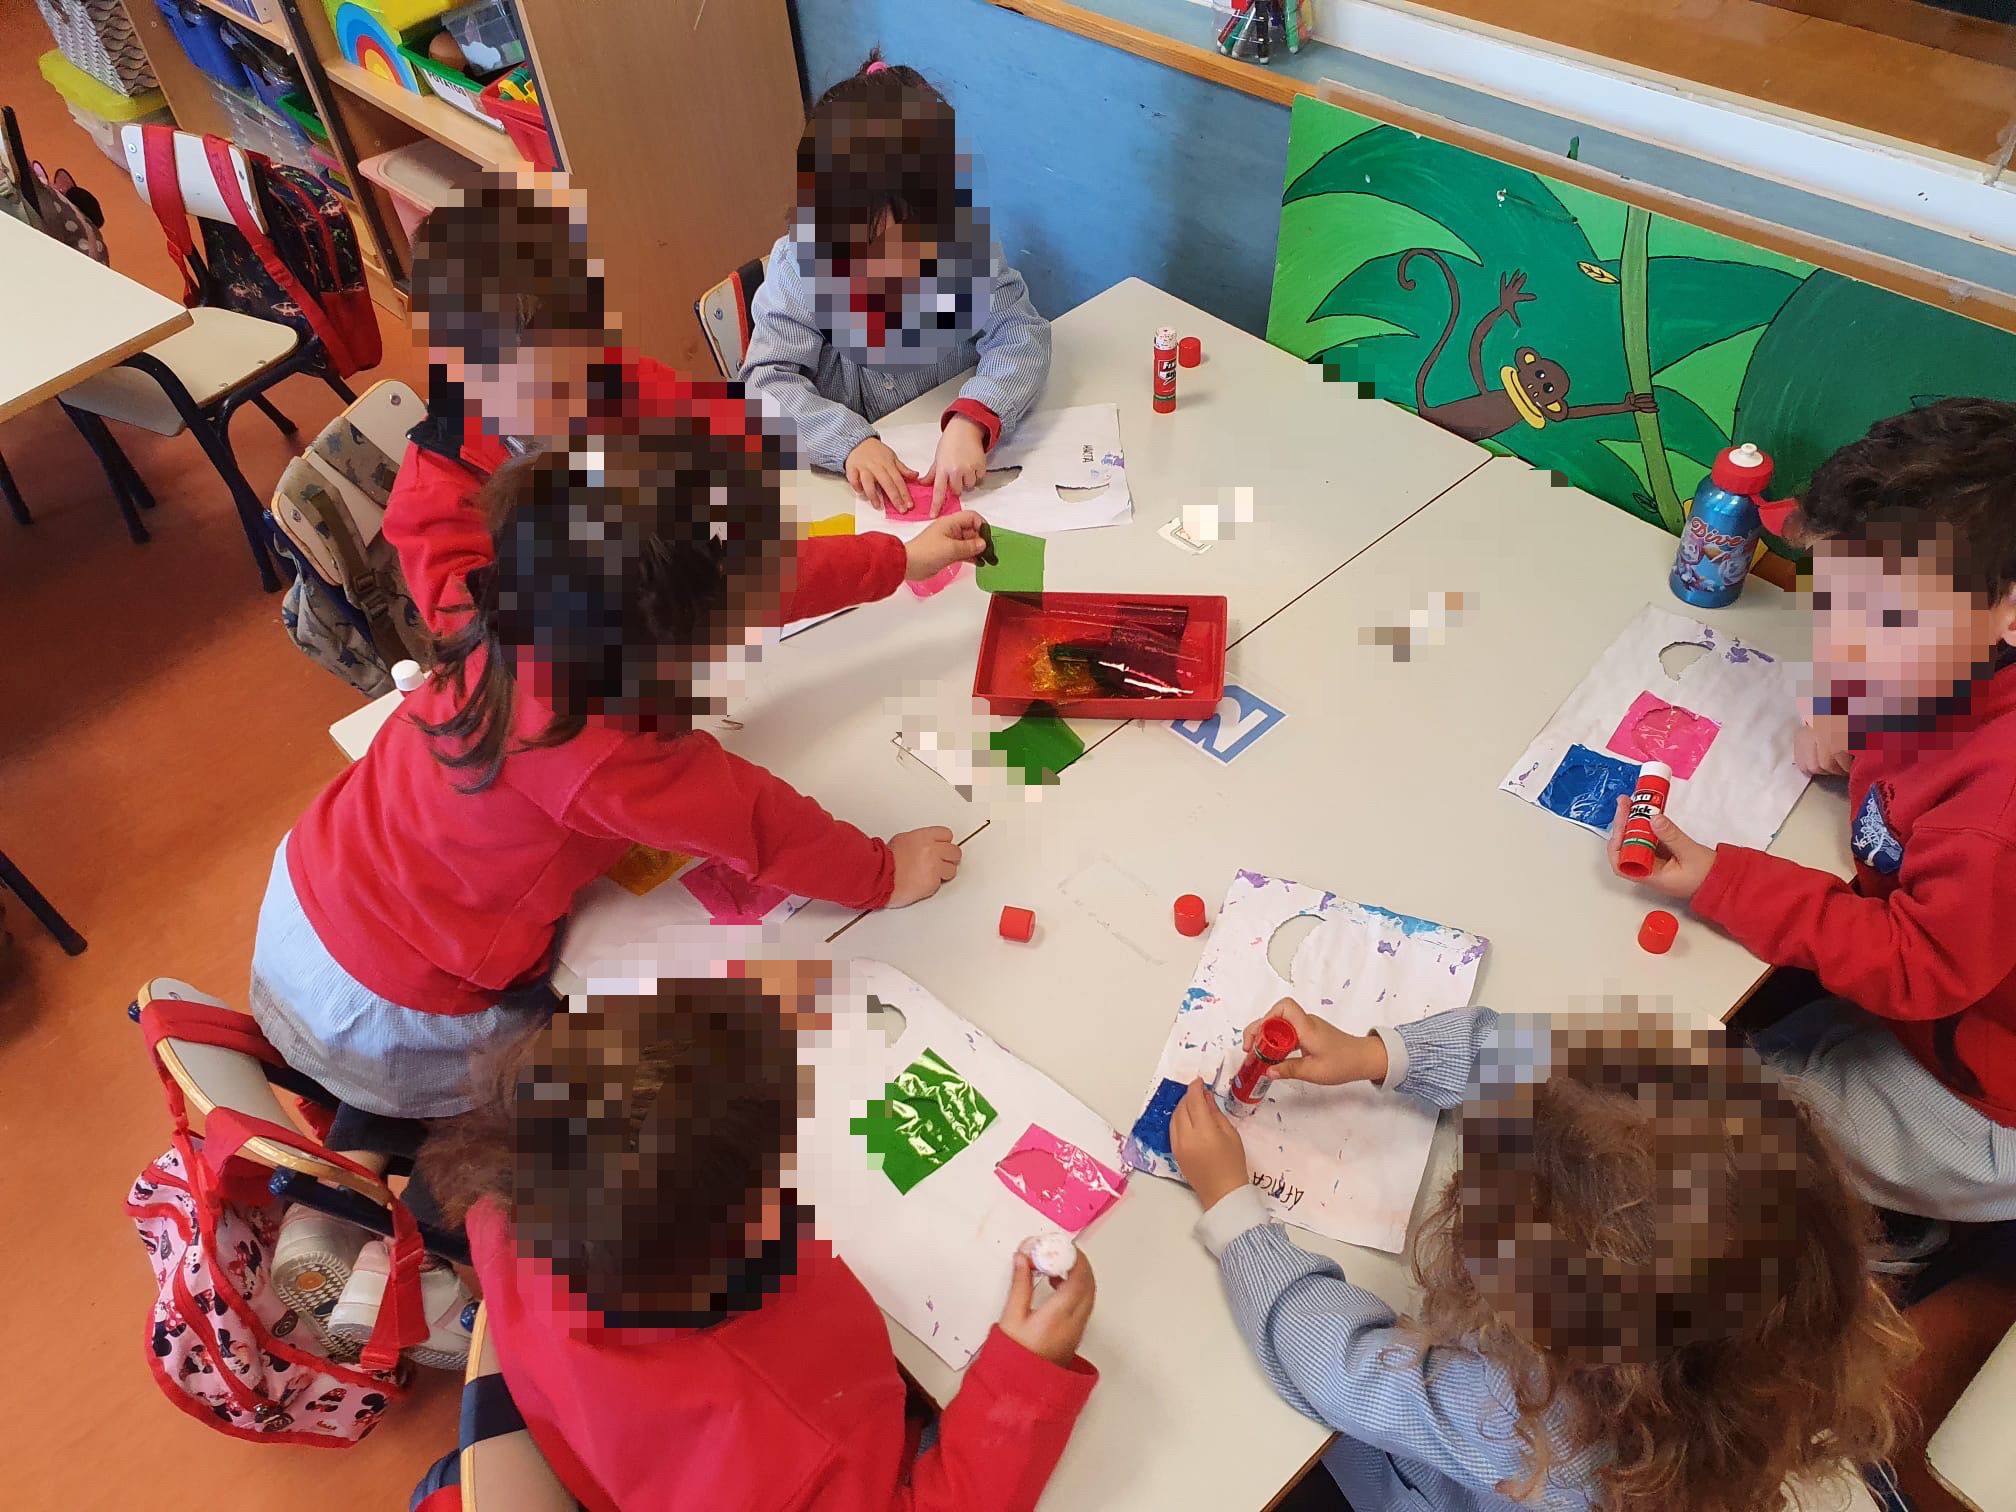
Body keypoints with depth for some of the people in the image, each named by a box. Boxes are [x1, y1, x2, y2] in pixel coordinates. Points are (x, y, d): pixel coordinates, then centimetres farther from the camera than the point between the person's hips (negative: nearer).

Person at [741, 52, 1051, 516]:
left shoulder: (964, 239, -11)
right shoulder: (800, 265, -14)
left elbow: (1021, 337, -15)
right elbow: (769, 380, -16)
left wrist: (970, 421, -34)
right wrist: (849, 441, -34)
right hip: (846, 478, -1)